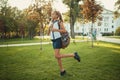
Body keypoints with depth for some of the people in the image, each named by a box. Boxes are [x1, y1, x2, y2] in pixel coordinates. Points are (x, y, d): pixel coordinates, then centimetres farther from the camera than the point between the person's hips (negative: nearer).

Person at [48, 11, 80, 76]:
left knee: (57, 56, -15)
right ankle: (62, 70, 18)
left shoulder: (59, 22, -5)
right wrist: (49, 28, -6)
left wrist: (55, 29, -18)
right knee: (57, 56, 7)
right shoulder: (51, 22, 14)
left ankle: (74, 55, -5)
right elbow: (49, 33, 13)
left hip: (58, 39, -7)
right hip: (53, 40, 7)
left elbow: (64, 30, -10)